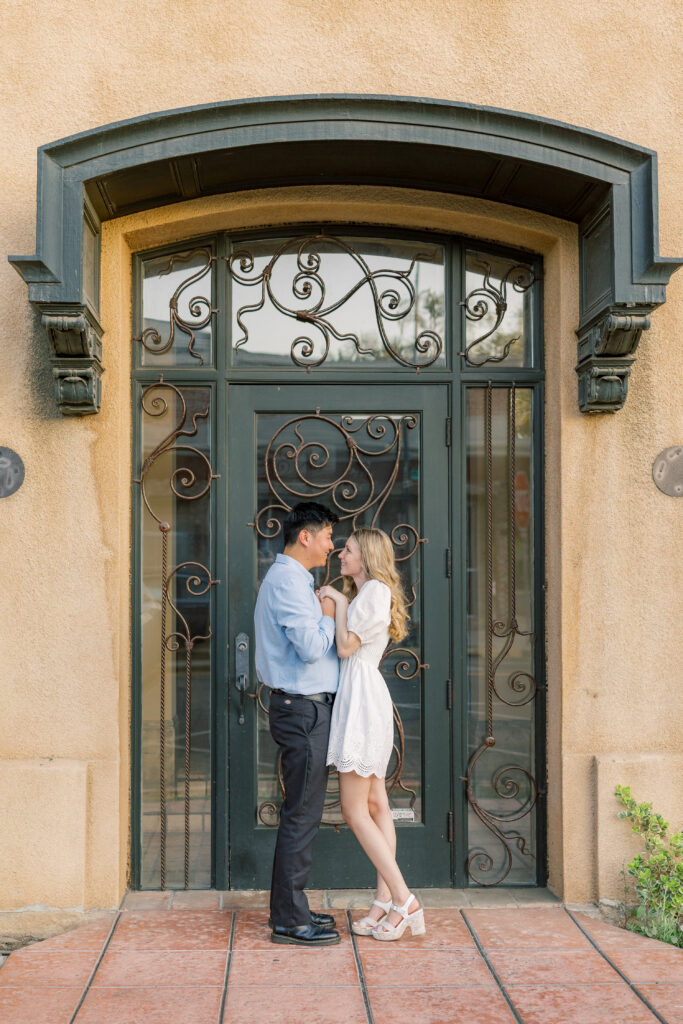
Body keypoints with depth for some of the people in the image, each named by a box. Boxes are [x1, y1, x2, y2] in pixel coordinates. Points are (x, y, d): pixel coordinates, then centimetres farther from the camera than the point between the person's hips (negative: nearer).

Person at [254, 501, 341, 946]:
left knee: (303, 813, 14)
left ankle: (292, 909, 22)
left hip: (307, 706, 11)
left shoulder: (292, 579, 19)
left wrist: (325, 615, 10)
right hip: (304, 708, -11)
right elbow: (312, 647, -24)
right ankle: (290, 920, 1)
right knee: (302, 814, -6)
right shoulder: (287, 580, -15)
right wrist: (329, 616, -8)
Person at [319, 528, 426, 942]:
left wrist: (339, 601, -7)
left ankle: (404, 900, -7)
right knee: (377, 806, 8)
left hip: (363, 700, -10)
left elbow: (346, 647, -16)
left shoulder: (374, 590, -9)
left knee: (355, 810, -9)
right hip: (360, 698, 10)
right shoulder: (363, 594, 22)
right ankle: (386, 901, 11)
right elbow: (347, 649, 17)